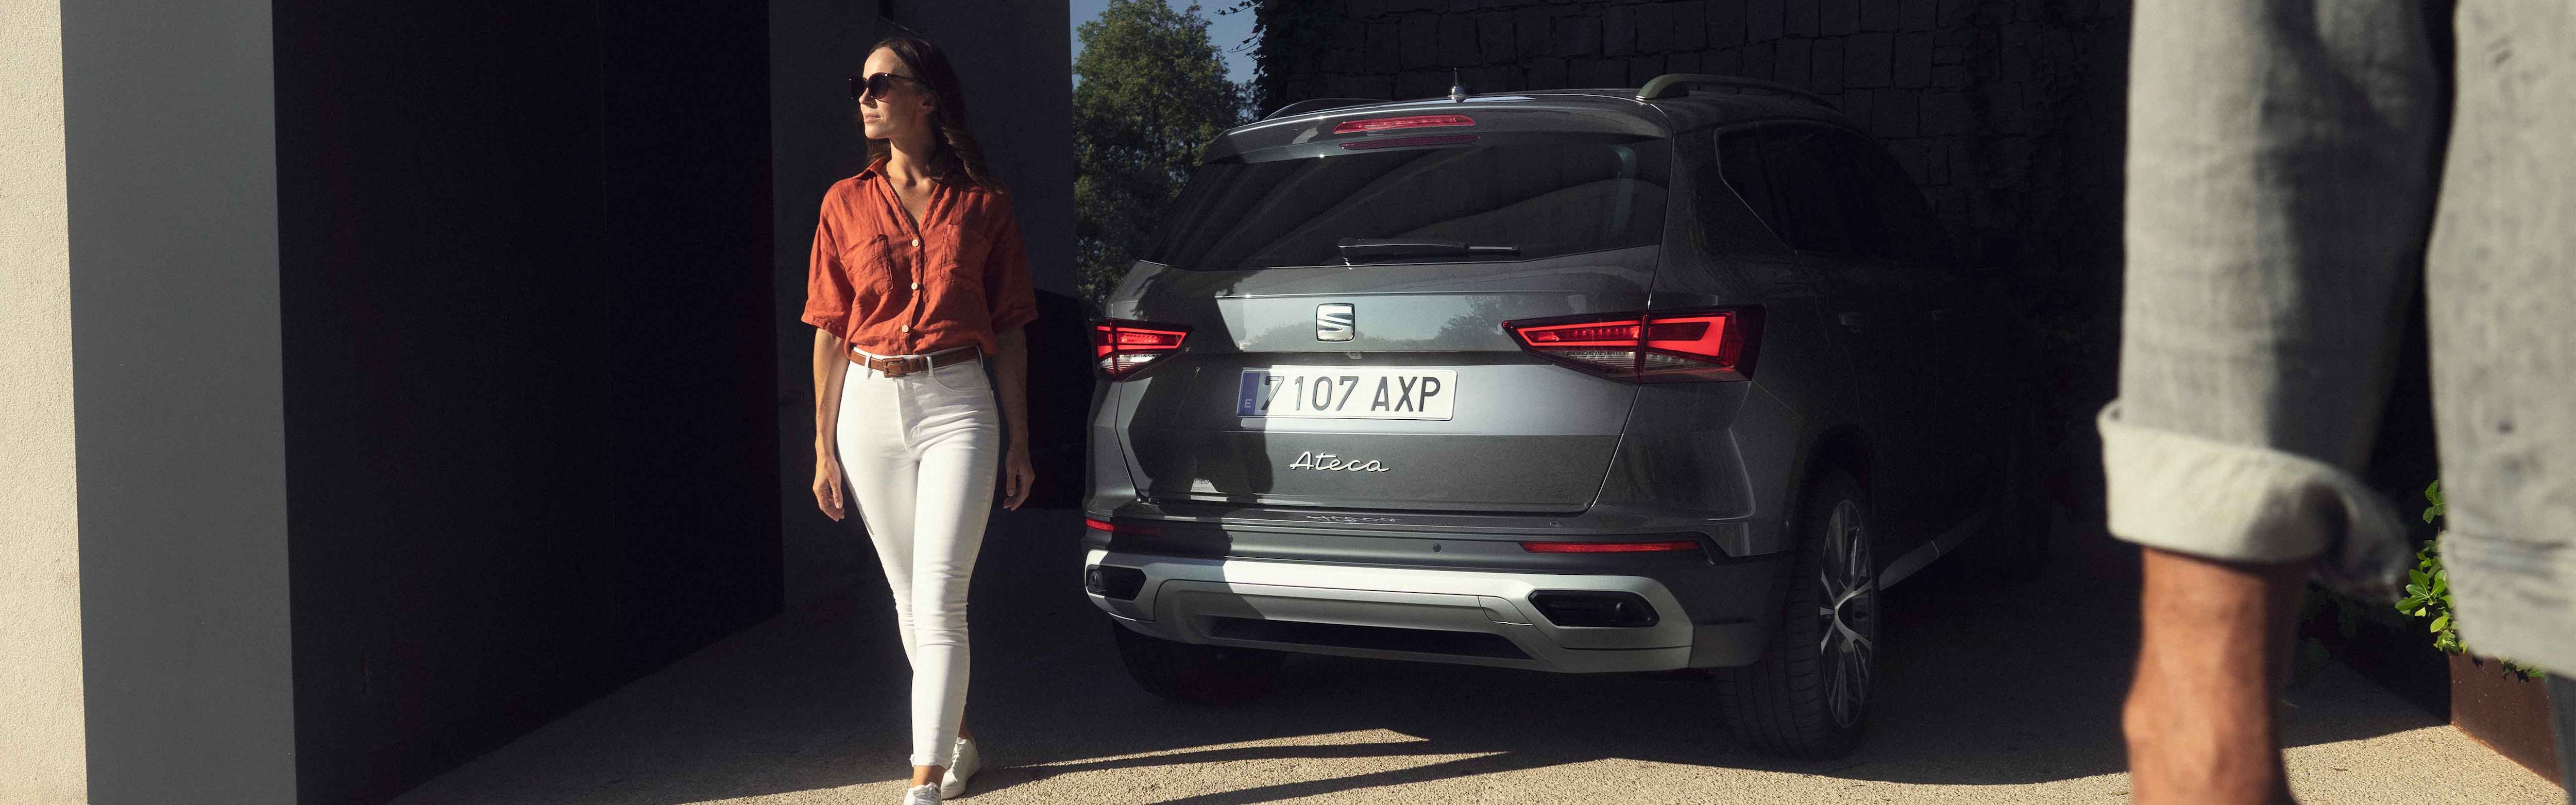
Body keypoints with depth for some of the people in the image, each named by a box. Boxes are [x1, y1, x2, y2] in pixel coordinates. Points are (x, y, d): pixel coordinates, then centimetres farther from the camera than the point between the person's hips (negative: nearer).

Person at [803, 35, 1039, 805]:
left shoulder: (982, 202, 2)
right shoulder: (846, 203, 6)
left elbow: (1009, 331, 4)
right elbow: (830, 331, 7)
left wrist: (1018, 443, 2)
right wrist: (824, 448, 4)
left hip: (958, 402, -3)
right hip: (870, 404, 3)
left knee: (940, 600, -9)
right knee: (910, 599, 11)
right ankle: (956, 737, 30)